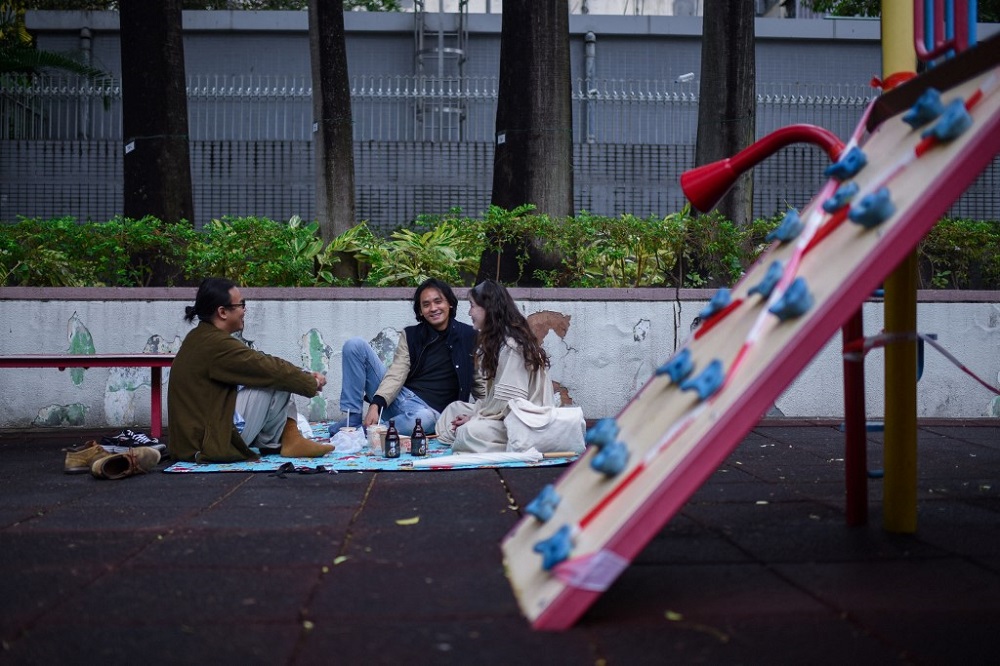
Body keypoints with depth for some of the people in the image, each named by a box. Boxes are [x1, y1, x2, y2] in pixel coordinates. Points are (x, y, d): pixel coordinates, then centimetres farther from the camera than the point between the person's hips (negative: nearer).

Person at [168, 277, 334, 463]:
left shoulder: (200, 338, 10)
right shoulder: (217, 344, -20)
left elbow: (261, 364, 12)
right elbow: (271, 370, -18)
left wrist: (305, 376, 5)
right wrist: (311, 382, -2)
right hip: (213, 444, -10)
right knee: (277, 380, -12)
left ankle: (290, 438, 6)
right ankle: (274, 443, 4)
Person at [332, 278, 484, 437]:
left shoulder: (469, 337, 2)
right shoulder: (410, 335, 8)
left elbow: (480, 384, 6)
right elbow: (396, 374, -4)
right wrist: (376, 404, -22)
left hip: (429, 410, -3)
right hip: (396, 398, 3)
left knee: (421, 419, -43)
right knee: (355, 345, -9)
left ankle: (357, 430, -21)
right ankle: (353, 419, -9)